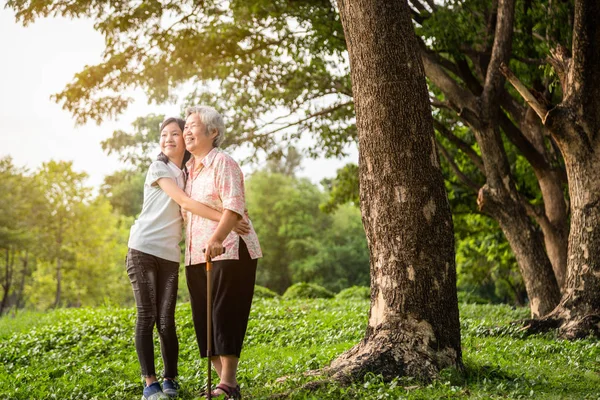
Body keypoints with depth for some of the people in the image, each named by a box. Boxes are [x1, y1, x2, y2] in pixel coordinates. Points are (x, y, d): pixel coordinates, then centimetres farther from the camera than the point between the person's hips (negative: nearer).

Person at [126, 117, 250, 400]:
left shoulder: (187, 175, 16)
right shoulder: (158, 168, -2)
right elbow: (184, 201, -14)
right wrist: (224, 218, -22)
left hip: (169, 256, 4)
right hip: (143, 249, -4)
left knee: (166, 321, -1)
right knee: (146, 317, -5)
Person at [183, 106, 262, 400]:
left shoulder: (223, 164, -8)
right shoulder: (188, 170, 18)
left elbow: (234, 207, -21)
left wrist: (216, 238, -36)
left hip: (229, 251, -8)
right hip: (196, 255, 8)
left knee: (225, 314, -9)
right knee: (203, 319, 6)